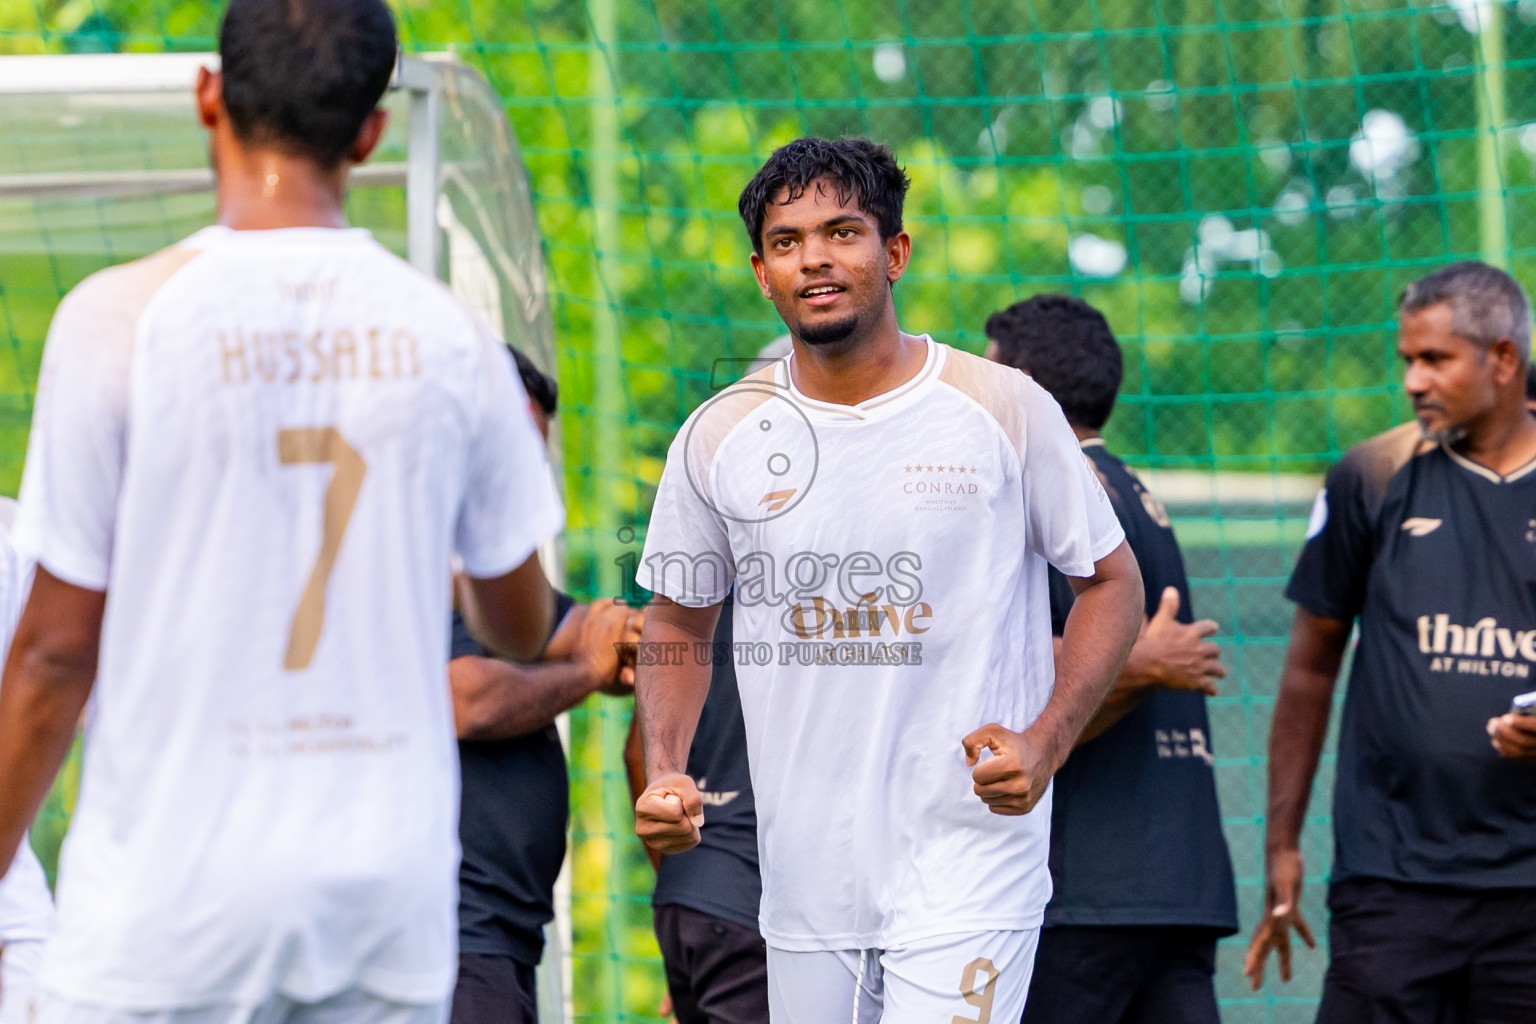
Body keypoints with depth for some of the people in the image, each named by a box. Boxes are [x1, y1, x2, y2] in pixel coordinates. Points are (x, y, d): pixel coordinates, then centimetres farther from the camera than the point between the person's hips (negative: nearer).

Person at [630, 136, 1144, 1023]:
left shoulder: (1006, 410, -3)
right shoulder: (719, 436, 5)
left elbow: (1112, 581, 5)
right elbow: (679, 622, 16)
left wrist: (1044, 743, -9)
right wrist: (665, 773, -1)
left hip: (969, 857, -4)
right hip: (804, 873, 4)